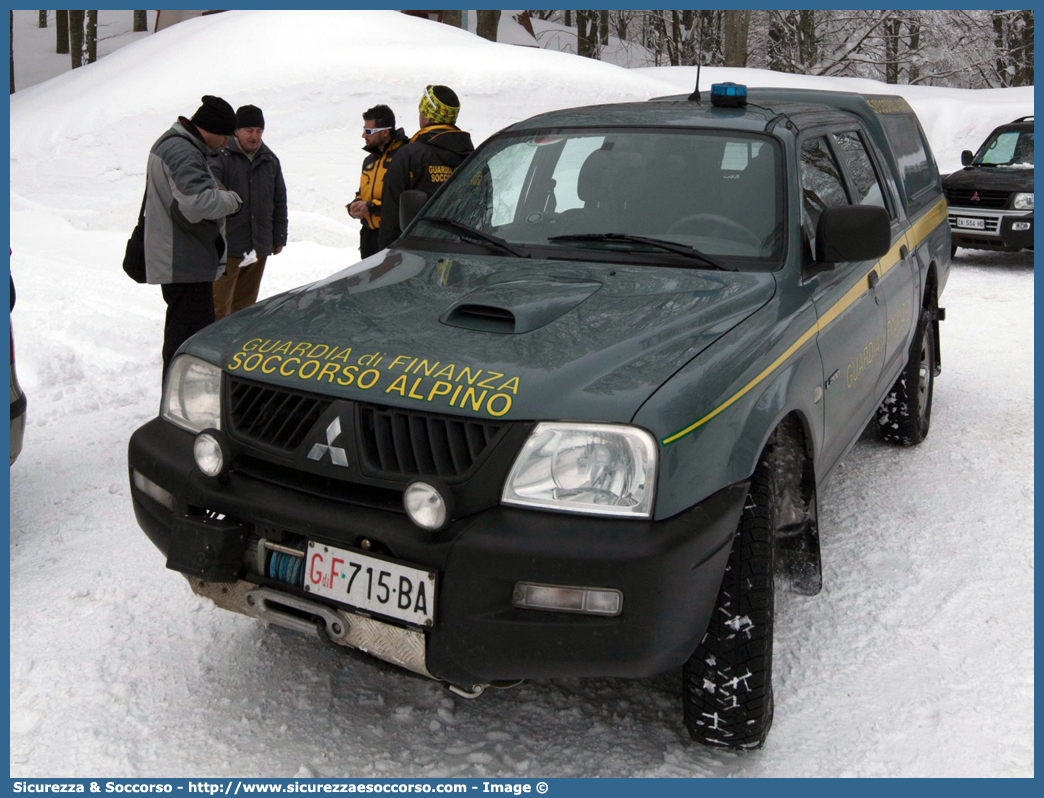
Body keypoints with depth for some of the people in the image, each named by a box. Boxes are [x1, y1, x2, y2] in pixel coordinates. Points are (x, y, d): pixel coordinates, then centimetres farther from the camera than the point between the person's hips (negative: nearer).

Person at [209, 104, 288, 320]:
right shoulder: (220, 156, -5)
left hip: (259, 247, 6)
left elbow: (280, 202, 19)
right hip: (227, 246, -5)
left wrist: (279, 237, 18)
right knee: (219, 304, -3)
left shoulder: (270, 160, 13)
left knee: (246, 304, 14)